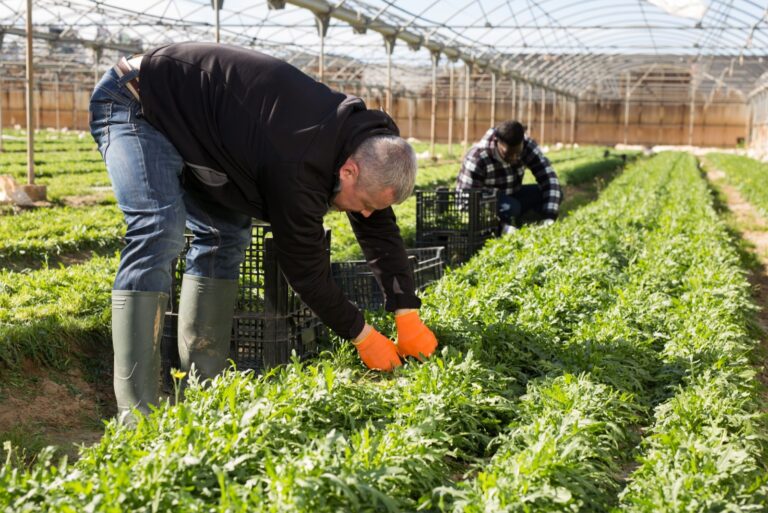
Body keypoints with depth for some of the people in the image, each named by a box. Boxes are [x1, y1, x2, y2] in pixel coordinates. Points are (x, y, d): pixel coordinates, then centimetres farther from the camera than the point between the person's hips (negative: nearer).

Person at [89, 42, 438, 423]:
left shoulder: (360, 139, -6)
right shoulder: (298, 166, -34)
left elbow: (381, 231, 2)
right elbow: (305, 267, -24)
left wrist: (409, 318, -1)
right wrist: (362, 336, -12)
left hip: (187, 122, 10)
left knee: (226, 234, 3)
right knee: (158, 236, -26)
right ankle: (136, 412, -28)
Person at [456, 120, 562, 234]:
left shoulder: (528, 146, -18)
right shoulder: (476, 159, -30)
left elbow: (549, 178, -19)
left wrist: (548, 218, -32)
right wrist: (504, 227, -41)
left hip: (511, 198, 6)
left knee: (557, 194, -13)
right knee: (510, 207, -36)